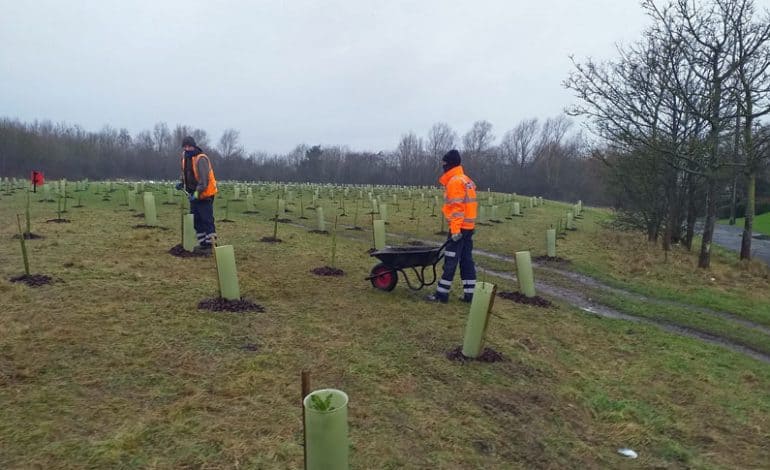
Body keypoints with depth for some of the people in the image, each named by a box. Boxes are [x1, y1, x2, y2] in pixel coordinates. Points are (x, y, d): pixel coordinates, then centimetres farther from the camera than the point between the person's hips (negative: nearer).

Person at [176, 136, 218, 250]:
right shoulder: (185, 157, 8)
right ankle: (202, 243, 19)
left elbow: (204, 179, -25)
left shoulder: (201, 159, -18)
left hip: (204, 195, -9)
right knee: (196, 220, 11)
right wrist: (182, 184, 7)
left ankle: (210, 243, 3)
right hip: (193, 195, 9)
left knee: (207, 219, -5)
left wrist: (197, 193, -30)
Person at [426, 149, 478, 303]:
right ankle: (469, 293, 12)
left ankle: (442, 293, 1)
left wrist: (455, 229, -22)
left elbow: (456, 207, -20)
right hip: (469, 227, 9)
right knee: (466, 260, 10)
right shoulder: (466, 180, 17)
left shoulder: (454, 181, -13)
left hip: (459, 228, -9)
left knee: (450, 262, -4)